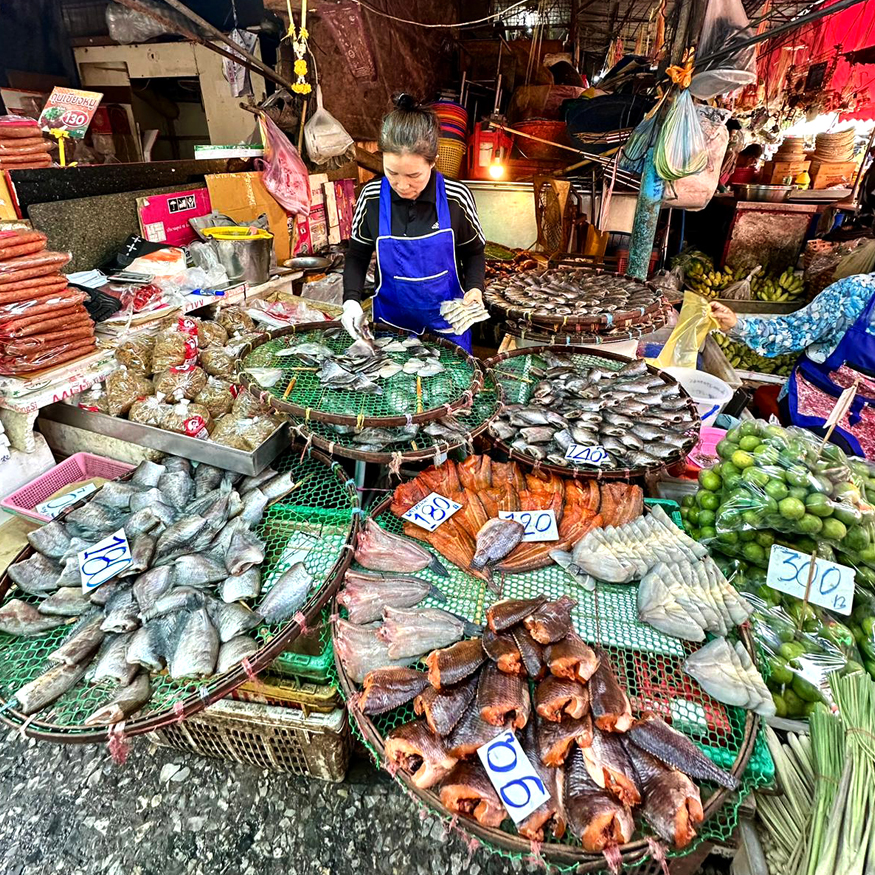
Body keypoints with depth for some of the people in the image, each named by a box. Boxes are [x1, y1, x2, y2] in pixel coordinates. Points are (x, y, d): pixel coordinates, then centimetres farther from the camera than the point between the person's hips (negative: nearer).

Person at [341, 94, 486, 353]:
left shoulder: (456, 198, -15)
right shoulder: (372, 197, -12)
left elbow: (474, 253, 0)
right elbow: (357, 255, 1)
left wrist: (474, 289, -18)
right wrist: (351, 300, -14)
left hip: (446, 321, 0)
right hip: (392, 321, 1)